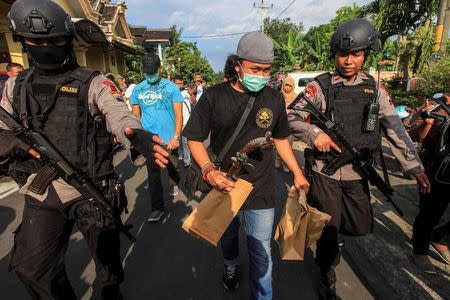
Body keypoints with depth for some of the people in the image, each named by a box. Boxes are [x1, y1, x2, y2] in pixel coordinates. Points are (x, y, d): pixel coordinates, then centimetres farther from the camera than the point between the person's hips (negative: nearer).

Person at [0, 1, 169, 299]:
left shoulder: (92, 82, -6)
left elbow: (118, 114, -23)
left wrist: (137, 136, -46)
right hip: (41, 196, 5)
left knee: (107, 256, 15)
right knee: (32, 267, 18)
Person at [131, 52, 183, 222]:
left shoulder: (171, 87, -5)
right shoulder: (138, 89, 5)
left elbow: (179, 114, -7)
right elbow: (135, 115, 11)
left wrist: (176, 137, -15)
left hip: (169, 139, -2)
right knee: (153, 175, 7)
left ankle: (173, 182, 50)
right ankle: (157, 208, 20)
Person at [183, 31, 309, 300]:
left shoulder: (274, 98, -3)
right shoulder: (214, 96, -11)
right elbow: (195, 139, -6)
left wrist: (298, 173, 7)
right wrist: (209, 170, -22)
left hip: (261, 190, 1)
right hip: (224, 186, 0)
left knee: (262, 252, 9)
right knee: (227, 236, 26)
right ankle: (231, 267, 59)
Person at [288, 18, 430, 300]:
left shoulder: (374, 89, 4)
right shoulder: (320, 86, -8)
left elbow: (396, 129, 2)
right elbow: (292, 118, -9)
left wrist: (416, 167, -3)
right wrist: (315, 133, -27)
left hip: (358, 173, 4)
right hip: (325, 172, -4)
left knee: (362, 226, 15)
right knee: (328, 229, 7)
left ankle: (334, 236, 49)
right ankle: (327, 277, 34)